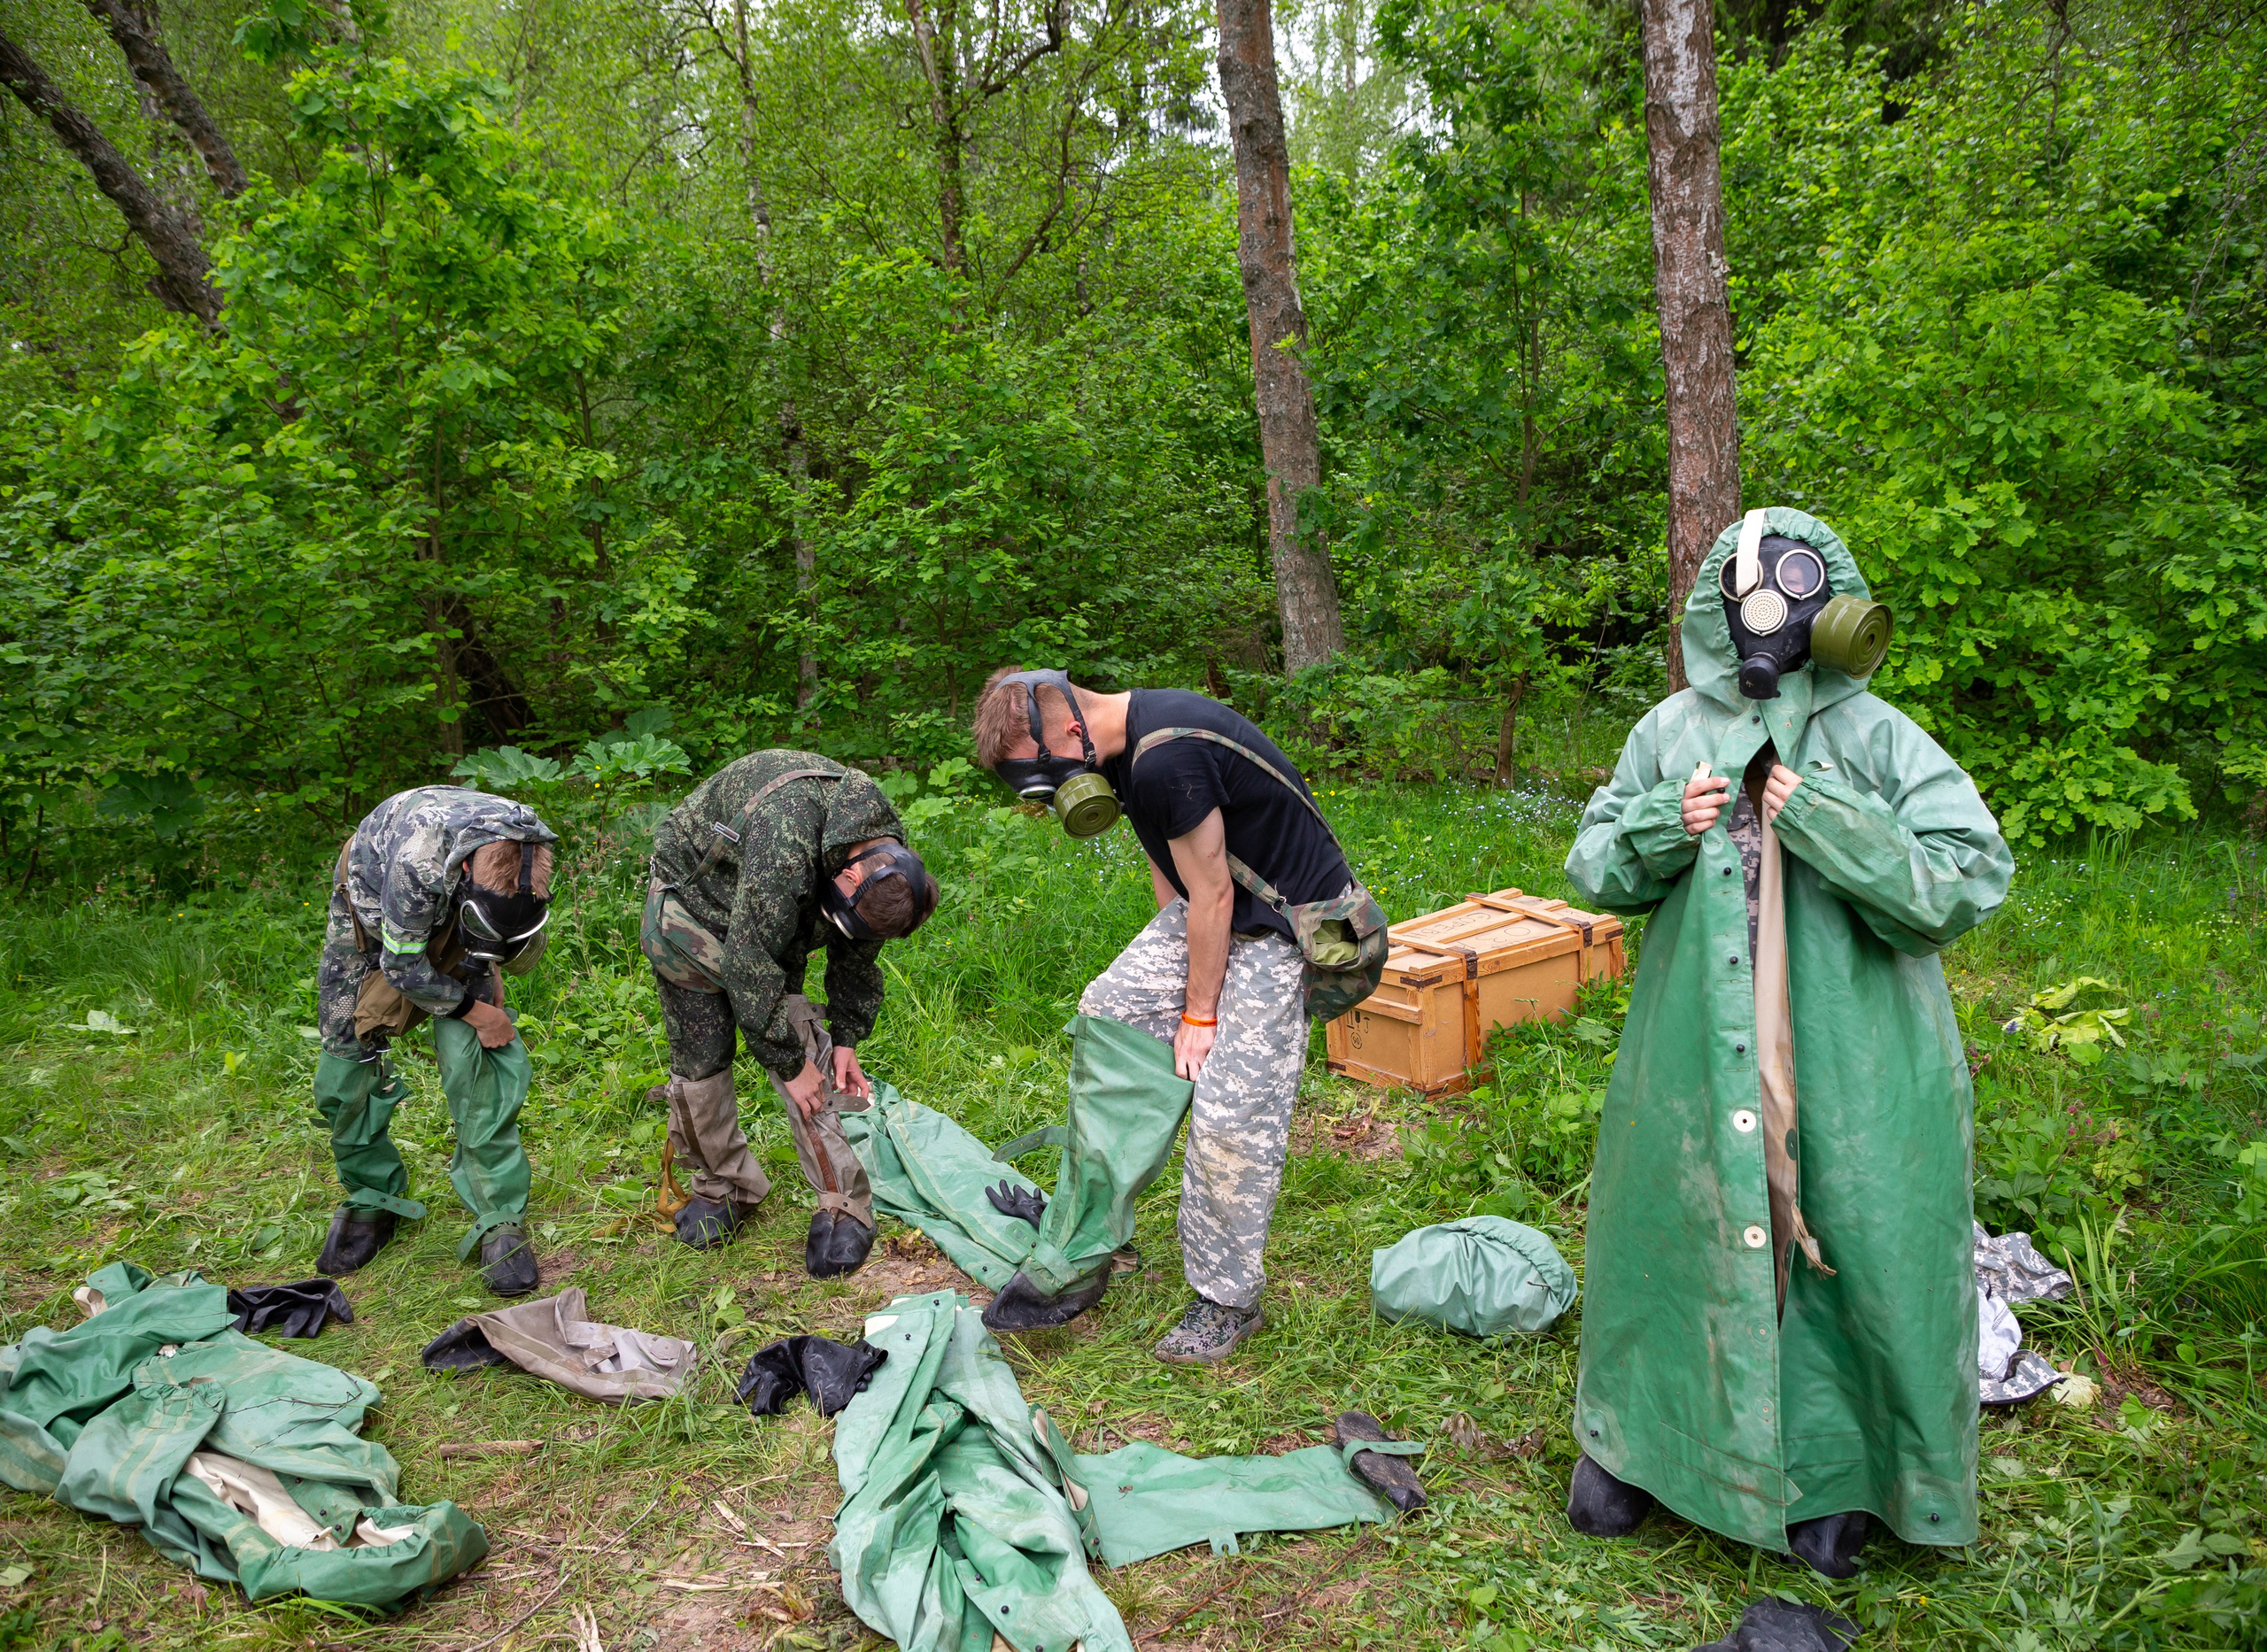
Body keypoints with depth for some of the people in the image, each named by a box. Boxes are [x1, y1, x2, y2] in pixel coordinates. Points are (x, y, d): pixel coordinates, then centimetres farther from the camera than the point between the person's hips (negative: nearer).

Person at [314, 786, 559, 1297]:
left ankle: (502, 1219, -11)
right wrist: (475, 1011, -22)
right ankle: (373, 1199, 22)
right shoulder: (417, 863, -45)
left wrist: (491, 969, -5)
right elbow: (403, 967, -29)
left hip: (447, 920, 2)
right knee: (346, 1061, -1)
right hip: (372, 907, -2)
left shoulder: (530, 848, -30)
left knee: (470, 1054, -15)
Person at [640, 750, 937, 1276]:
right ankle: (723, 1187, 17)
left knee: (801, 1044, -10)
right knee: (699, 1055, -4)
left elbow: (857, 953, -1)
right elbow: (749, 966, -36)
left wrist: (846, 1039, -2)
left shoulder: (886, 859, -20)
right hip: (692, 893, -4)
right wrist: (788, 1064, -27)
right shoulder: (786, 842, -43)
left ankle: (845, 1205, -7)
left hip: (768, 920, 4)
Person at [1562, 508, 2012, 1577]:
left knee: (1844, 1247, 8)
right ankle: (1636, 1434, 37)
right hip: (1697, 1056, 2)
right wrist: (1662, 829, -12)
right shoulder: (1672, 730, 3)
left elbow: (1972, 879, -12)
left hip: (1843, 1063, -2)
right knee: (1676, 1230, 14)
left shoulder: (1876, 740, -5)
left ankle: (1829, 1472, 32)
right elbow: (1594, 871, 8)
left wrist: (1826, 823, -20)